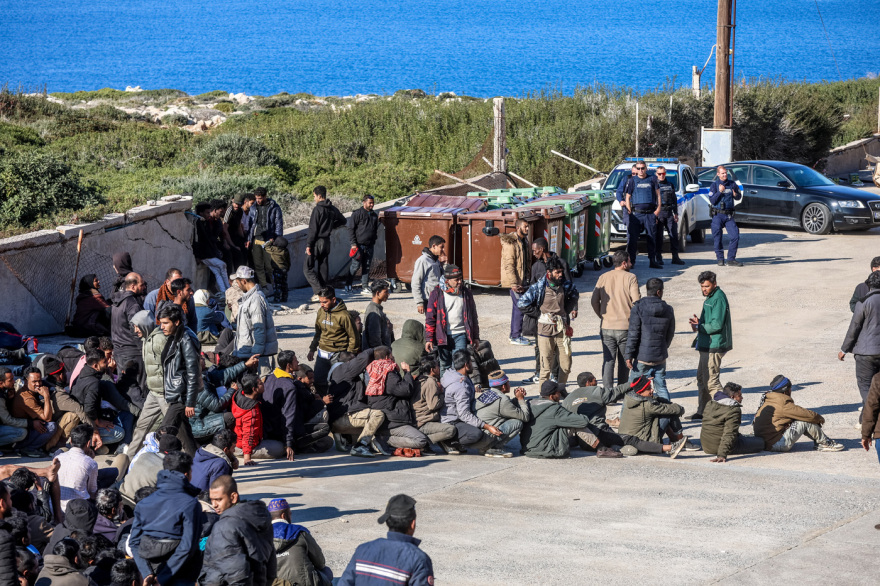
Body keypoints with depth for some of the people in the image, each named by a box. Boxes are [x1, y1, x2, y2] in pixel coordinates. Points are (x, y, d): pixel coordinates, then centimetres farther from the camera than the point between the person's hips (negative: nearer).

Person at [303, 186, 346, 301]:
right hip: (327, 241, 7)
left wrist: (309, 244, -15)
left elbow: (313, 229, -17)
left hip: (317, 242, -7)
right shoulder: (332, 209, 7)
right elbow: (342, 221, 23)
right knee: (323, 268, 13)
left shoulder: (317, 209, -15)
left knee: (308, 268, -2)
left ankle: (319, 292, -14)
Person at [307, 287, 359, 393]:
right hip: (322, 354, 6)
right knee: (318, 381, 4)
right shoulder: (321, 312, 5)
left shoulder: (343, 315, -15)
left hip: (337, 355, -6)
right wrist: (312, 349, 16)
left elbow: (353, 337, -8)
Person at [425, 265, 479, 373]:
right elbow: (430, 318, 0)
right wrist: (429, 339, -5)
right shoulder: (437, 294, -1)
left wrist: (475, 337, 15)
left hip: (460, 335, 1)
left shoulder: (466, 293, 7)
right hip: (443, 335, -1)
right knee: (445, 365, 7)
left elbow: (473, 316, 15)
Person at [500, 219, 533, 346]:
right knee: (520, 307, -9)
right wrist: (513, 283, -23)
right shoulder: (510, 243, -16)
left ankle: (514, 334, 21)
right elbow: (509, 264, -19)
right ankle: (516, 337, -4)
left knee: (517, 307, 14)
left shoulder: (525, 241, 13)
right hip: (515, 281, -9)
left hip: (522, 280, 9)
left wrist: (529, 278, 16)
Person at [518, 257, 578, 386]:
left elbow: (574, 294, 29)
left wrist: (572, 309, 14)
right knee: (546, 366, -1)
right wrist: (539, 315, -4)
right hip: (545, 330, -4)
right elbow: (522, 304, -6)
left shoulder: (565, 285, 4)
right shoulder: (539, 287, -8)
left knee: (566, 365, 4)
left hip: (562, 330, 4)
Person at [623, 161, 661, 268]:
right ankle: (631, 261, -1)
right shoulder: (632, 181, 9)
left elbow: (658, 194, 14)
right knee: (632, 238, -5)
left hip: (650, 214, 1)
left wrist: (658, 208, 2)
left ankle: (652, 261, 10)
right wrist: (630, 212, -1)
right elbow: (627, 197, 10)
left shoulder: (652, 179, 11)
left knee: (652, 238, 3)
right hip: (636, 213, -1)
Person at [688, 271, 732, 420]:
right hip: (707, 346, 11)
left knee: (711, 380, -9)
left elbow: (716, 325, -22)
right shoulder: (710, 297, 16)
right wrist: (699, 322, 4)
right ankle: (702, 411, 27)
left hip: (714, 346, -11)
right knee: (701, 378, 18)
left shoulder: (718, 299, -16)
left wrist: (699, 327, -12)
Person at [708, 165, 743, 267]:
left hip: (729, 215, 2)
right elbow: (712, 201, -9)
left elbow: (739, 197, 16)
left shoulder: (732, 184, 7)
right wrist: (719, 192, -21)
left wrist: (736, 195, -6)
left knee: (735, 236, -8)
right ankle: (720, 259, 10)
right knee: (718, 238, -2)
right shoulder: (714, 185, -1)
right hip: (717, 215, -2)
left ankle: (731, 259, 0)